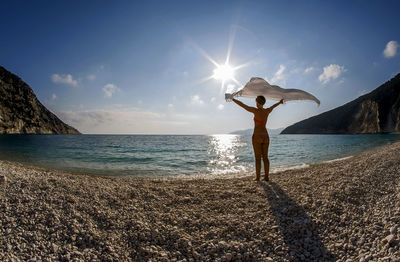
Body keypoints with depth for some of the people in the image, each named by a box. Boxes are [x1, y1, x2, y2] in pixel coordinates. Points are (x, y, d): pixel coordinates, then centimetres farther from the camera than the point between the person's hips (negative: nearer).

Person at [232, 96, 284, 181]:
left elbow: (242, 105, -5)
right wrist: (280, 102, 50)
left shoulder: (256, 110, -11)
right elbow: (273, 106, 28)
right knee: (265, 157, 10)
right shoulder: (267, 111, 5)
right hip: (265, 137, 5)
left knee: (258, 158, -1)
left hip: (257, 137, -5)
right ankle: (266, 176, 12)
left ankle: (257, 177, 3)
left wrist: (233, 99, 9)